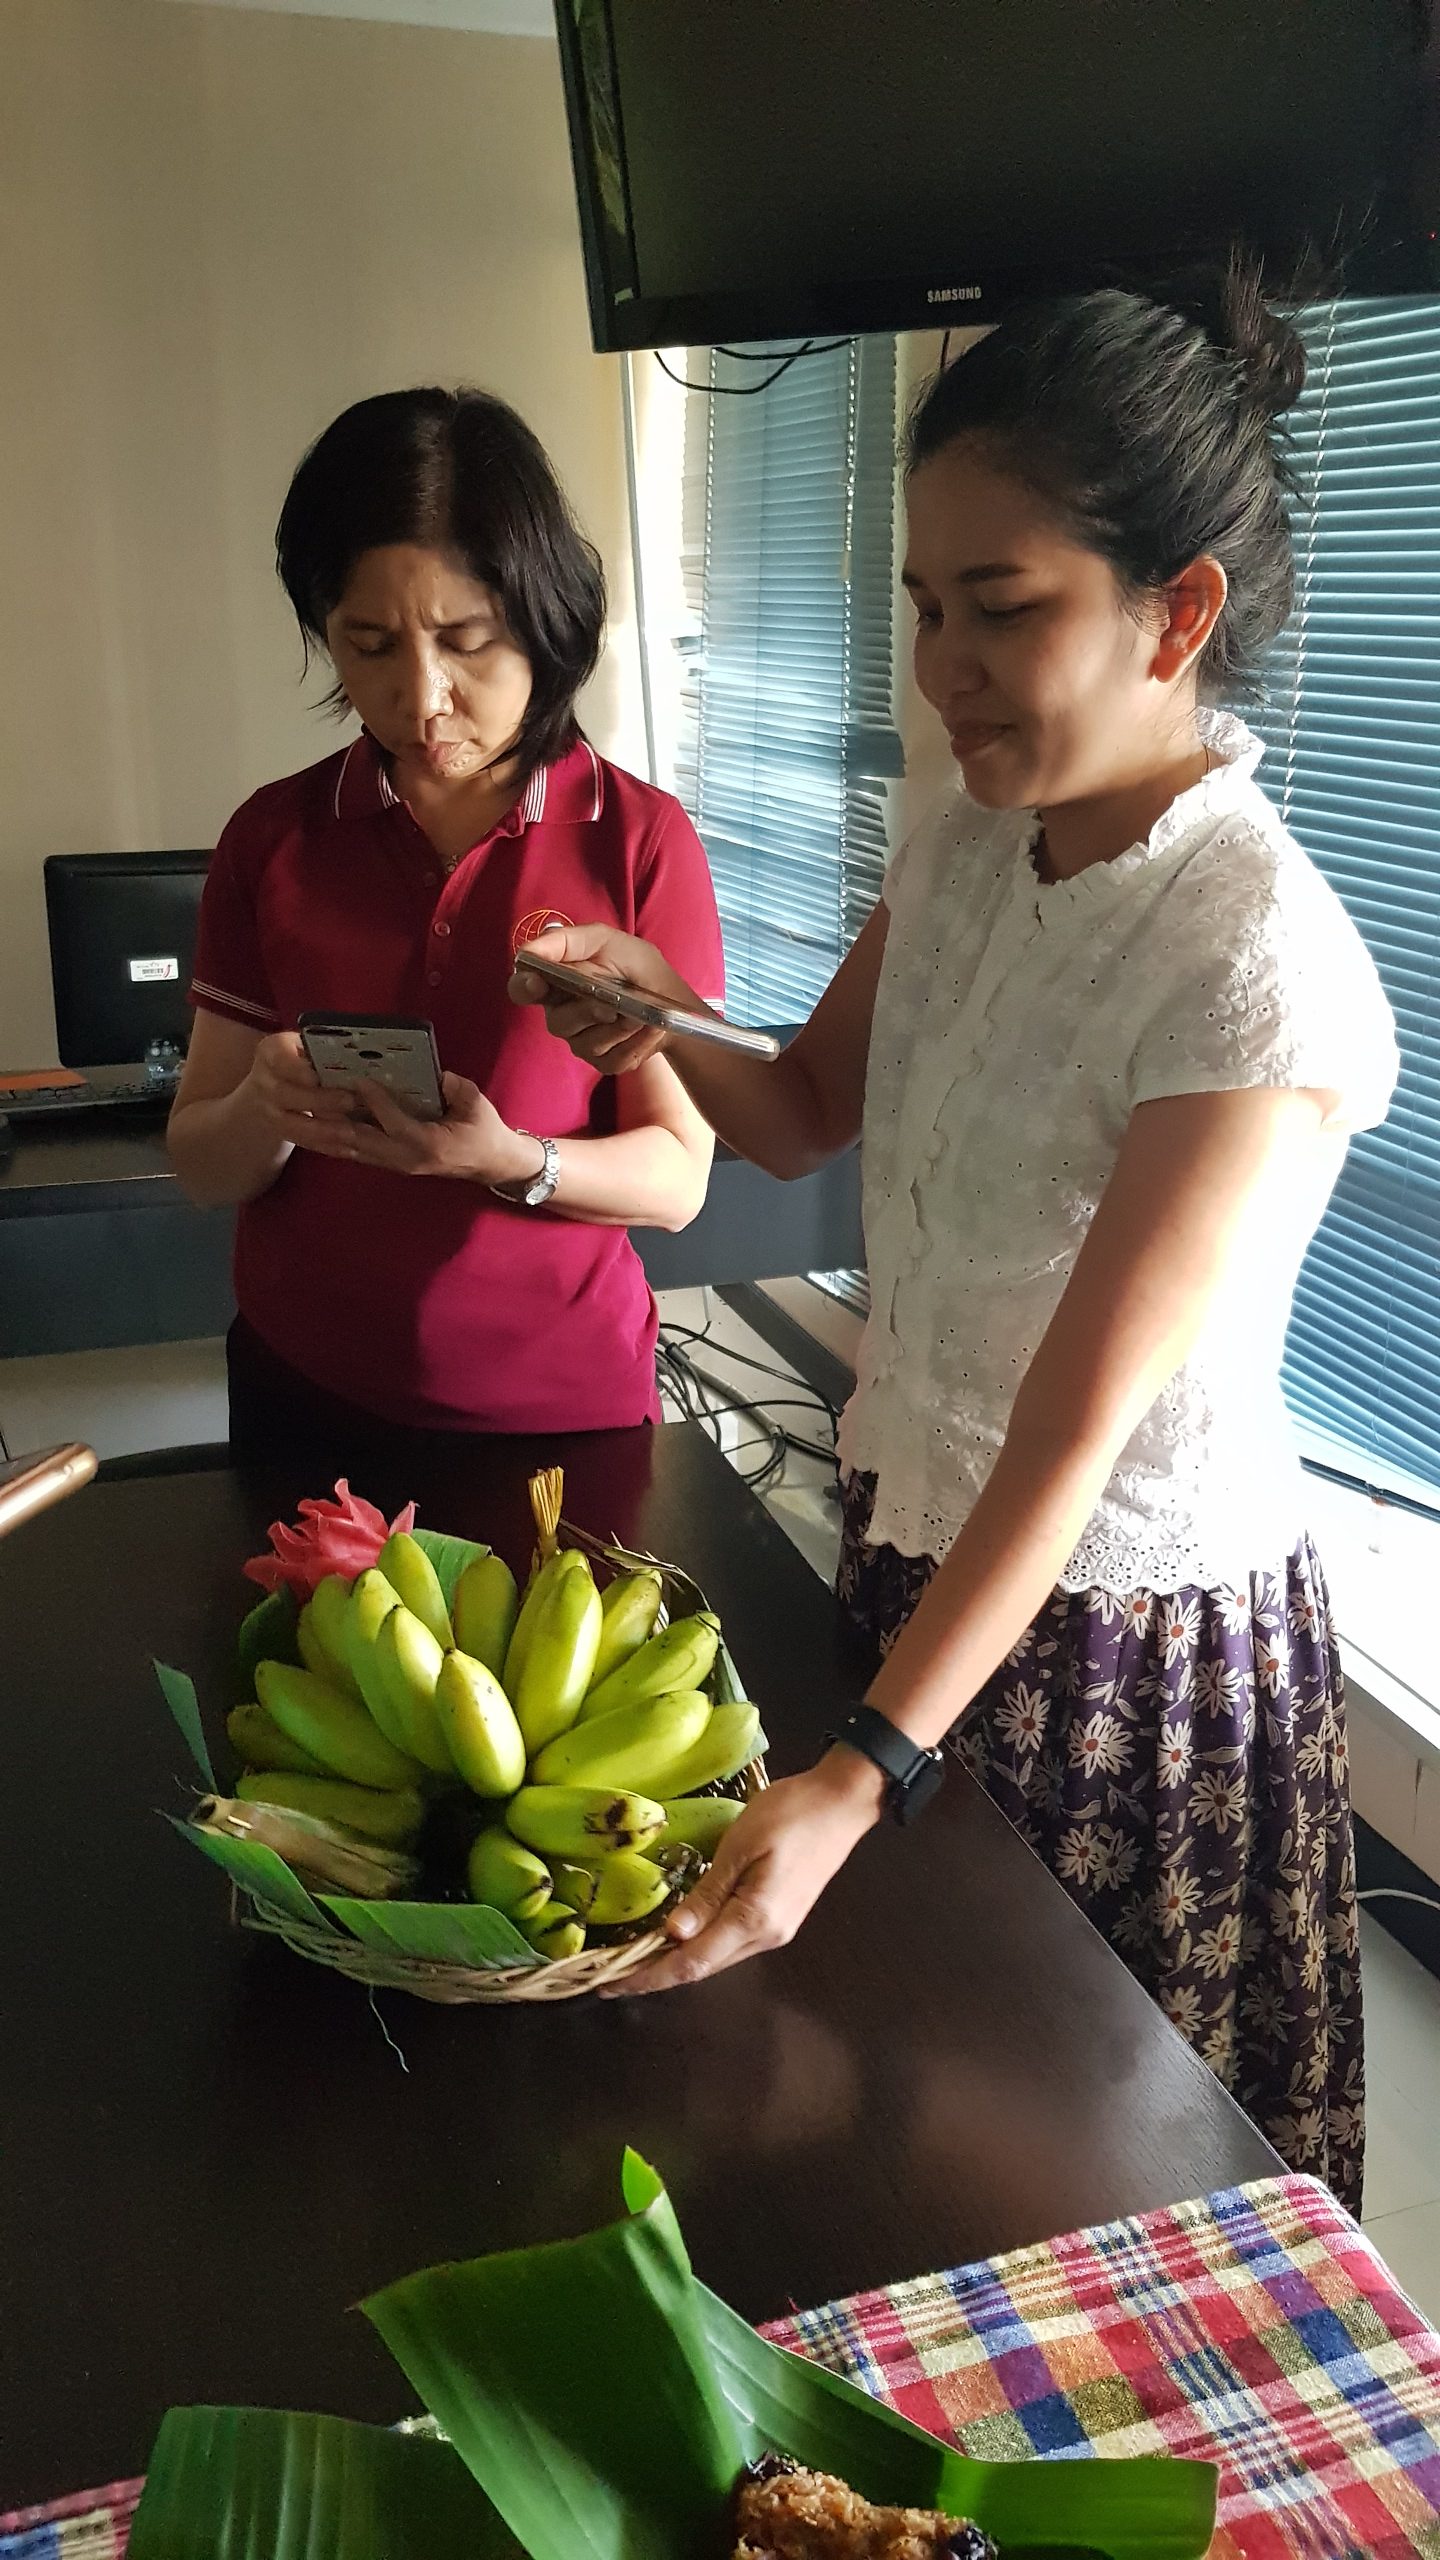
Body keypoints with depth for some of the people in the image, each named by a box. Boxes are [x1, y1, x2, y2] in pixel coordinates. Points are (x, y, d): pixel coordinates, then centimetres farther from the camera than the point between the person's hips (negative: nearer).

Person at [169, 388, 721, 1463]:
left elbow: (676, 1178, -9)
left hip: (561, 1401, -2)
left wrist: (508, 1158, -27)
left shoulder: (642, 841, -10)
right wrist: (266, 1110, -22)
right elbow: (201, 1164, 0)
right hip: (307, 1395, 2)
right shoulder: (276, 837, -3)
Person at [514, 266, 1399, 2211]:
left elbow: (1071, 1438, -28)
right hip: (913, 1539, 7)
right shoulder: (965, 847, -4)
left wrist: (862, 1779, -31)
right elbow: (808, 1116, 9)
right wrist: (657, 1025, -12)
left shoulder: (1256, 968, -26)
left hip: (1128, 1629, -6)